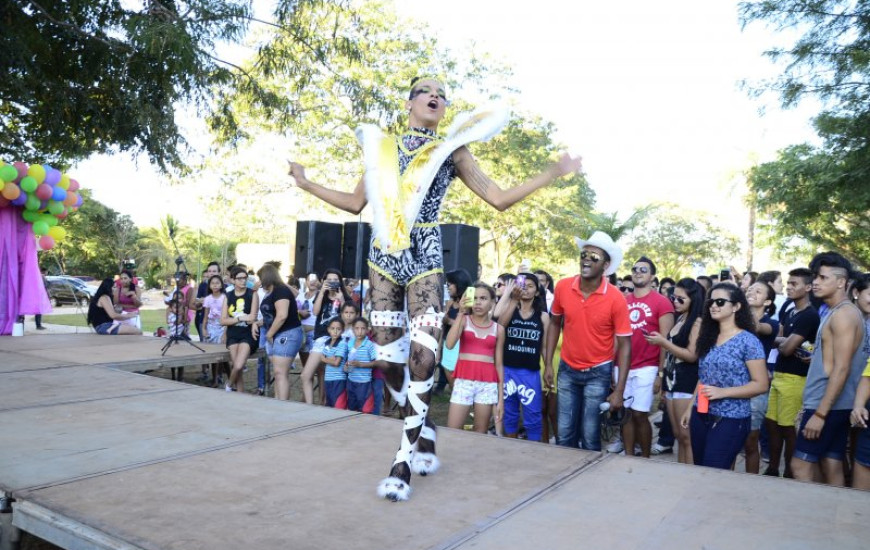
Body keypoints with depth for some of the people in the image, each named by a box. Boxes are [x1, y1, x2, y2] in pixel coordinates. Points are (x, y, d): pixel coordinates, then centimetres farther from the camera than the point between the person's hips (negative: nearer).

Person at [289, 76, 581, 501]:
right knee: (388, 355, 3)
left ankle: (403, 462, -2)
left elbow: (499, 199, 4)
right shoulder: (382, 147, 14)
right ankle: (424, 435, 25)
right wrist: (306, 183, 21)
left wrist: (553, 174, -1)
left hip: (424, 257, -3)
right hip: (384, 254, 3)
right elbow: (356, 203, 18)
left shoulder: (451, 151, 8)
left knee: (423, 356, -12)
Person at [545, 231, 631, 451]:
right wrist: (548, 364, 2)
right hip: (567, 369, 3)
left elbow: (624, 344, -12)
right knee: (564, 433, 8)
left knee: (589, 435, 2)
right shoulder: (563, 287, -10)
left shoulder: (616, 298, -18)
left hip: (598, 372, -3)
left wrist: (619, 390, -16)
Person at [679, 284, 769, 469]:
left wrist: (723, 392, -21)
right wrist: (690, 408, 15)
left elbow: (761, 384, -12)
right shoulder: (708, 337, 8)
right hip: (701, 416, 6)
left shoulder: (748, 341, -10)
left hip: (730, 420, -6)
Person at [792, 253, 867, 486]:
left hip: (828, 405, -9)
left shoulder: (844, 314, -15)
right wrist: (812, 405, 20)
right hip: (832, 405, 9)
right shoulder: (837, 313, 15)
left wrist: (819, 413, -22)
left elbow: (841, 369, -21)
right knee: (831, 466, 11)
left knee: (800, 465, -6)